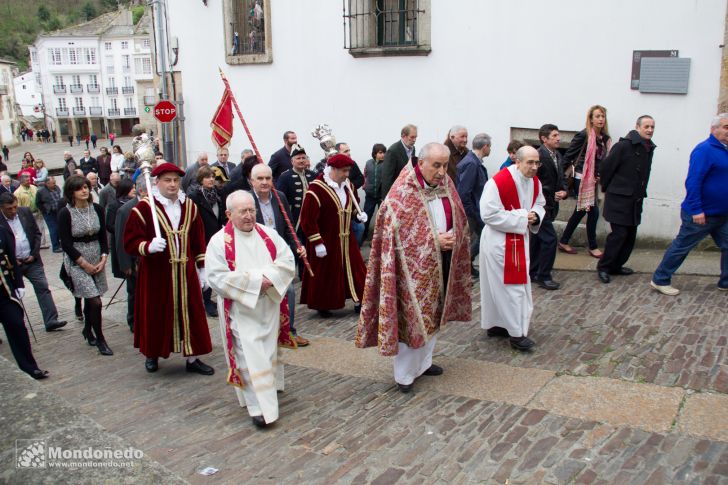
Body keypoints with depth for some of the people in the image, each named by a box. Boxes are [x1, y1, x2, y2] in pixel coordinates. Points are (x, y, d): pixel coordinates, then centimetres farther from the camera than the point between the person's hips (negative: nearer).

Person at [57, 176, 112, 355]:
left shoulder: (97, 209, 2)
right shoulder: (65, 213, -10)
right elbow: (66, 243, -9)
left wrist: (103, 258, -4)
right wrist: (84, 264, -11)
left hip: (97, 258, 4)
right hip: (76, 261, -4)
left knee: (90, 298, 13)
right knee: (95, 301, -11)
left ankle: (88, 330, 37)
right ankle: (100, 340, 3)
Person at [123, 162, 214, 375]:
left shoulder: (189, 206, 6)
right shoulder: (144, 208, -9)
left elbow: (199, 240, 12)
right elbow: (130, 242, -10)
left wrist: (202, 268, 11)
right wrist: (148, 246, -30)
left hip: (185, 272, 4)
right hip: (156, 274, -3)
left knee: (190, 315, 6)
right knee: (156, 316, 8)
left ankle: (192, 358, 18)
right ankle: (152, 354, 31)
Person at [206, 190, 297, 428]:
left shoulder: (268, 234, 3)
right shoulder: (219, 241, -9)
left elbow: (287, 262, 0)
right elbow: (217, 277, -17)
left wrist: (269, 277, -19)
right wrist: (255, 281, -20)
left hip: (269, 306, 5)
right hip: (240, 310, -4)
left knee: (269, 351, 16)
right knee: (250, 356, -6)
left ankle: (268, 388, 37)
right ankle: (259, 406, 1)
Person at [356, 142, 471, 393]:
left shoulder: (446, 185, 2)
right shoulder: (402, 193, -19)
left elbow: (459, 220, 12)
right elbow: (398, 235, -21)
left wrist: (451, 238, -7)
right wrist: (434, 241, -23)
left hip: (441, 264, 7)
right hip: (413, 265, -7)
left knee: (433, 315, 19)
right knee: (411, 318, 1)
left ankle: (423, 363, 37)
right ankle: (404, 375, 17)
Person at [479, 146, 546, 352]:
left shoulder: (535, 182, 1)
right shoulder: (499, 182, -22)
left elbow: (539, 205, 17)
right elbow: (489, 214, -24)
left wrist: (535, 216, -8)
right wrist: (522, 218, -22)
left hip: (520, 240, 8)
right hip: (498, 242, -8)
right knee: (510, 286, -3)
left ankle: (495, 325, 30)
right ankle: (516, 333, 7)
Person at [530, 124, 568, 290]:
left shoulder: (557, 156, 9)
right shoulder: (539, 155, -19)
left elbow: (560, 178, 17)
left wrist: (563, 191, -3)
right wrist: (551, 195, -15)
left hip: (550, 205, 9)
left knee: (537, 239, 16)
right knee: (550, 238, -11)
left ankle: (532, 273, 27)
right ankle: (544, 276, 0)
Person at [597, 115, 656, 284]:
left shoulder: (649, 149, 9)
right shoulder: (624, 146, -15)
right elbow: (606, 167, -10)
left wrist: (641, 192, 16)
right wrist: (607, 188, 1)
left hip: (635, 200, 8)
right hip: (619, 199, -8)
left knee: (631, 235, 11)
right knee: (619, 233, -8)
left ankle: (616, 266, 23)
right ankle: (603, 267, 4)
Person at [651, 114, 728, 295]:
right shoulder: (704, 150, -17)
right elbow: (693, 182, -23)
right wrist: (696, 210, -26)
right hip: (701, 215, -8)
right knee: (681, 247, 1)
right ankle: (660, 280, 12)